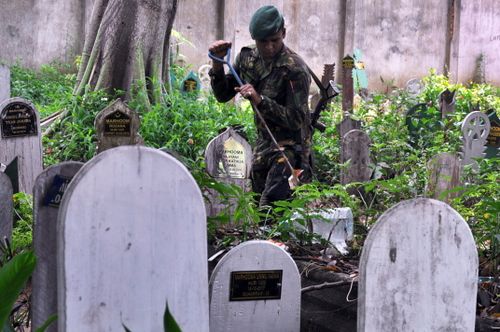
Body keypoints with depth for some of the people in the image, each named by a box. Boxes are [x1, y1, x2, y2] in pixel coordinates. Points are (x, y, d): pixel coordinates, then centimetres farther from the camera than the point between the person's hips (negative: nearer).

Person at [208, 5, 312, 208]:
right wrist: (217, 64, -10)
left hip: (290, 146, -8)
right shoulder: (248, 58, 0)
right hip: (263, 144, 8)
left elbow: (296, 120, -23)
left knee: (269, 211, -21)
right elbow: (223, 95, 7)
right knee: (256, 204, 18)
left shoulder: (294, 69, -21)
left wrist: (259, 100, -33)